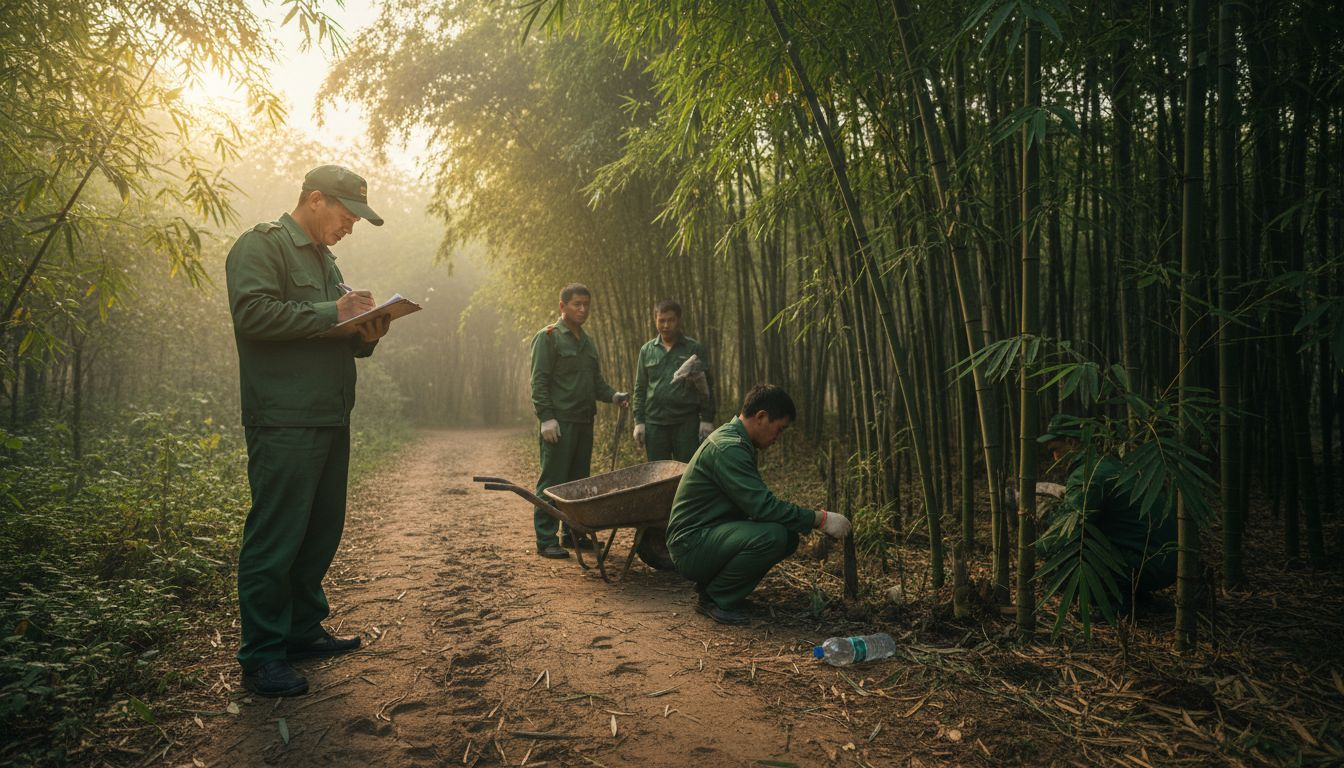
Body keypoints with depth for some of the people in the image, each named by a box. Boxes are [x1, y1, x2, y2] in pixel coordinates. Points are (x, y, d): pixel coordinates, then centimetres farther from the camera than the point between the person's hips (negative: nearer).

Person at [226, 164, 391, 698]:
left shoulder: (324, 259, 25)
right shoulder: (262, 245, -3)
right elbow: (252, 313, -18)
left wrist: (365, 337, 6)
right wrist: (330, 313, -16)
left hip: (331, 421, 9)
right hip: (285, 423, -9)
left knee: (322, 532, 12)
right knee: (275, 538, -6)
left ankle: (302, 630, 25)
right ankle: (261, 658, 2)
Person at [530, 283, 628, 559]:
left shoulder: (588, 341, 19)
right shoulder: (548, 337, -5)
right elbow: (539, 382, -11)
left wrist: (613, 396, 3)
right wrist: (546, 418, -18)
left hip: (584, 422, 8)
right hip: (559, 422, -8)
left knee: (579, 480, 12)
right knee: (552, 482, -5)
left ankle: (573, 533, 23)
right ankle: (546, 540, 0)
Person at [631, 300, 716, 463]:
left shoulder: (694, 349, 2)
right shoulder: (647, 350, 9)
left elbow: (707, 387, 2)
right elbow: (640, 388, 10)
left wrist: (707, 420, -5)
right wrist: (639, 421, 3)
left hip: (687, 423, -2)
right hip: (654, 424, 2)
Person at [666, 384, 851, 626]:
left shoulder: (737, 442, 12)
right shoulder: (728, 448, -21)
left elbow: (757, 503, 16)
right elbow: (763, 506, -26)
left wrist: (811, 519, 7)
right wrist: (820, 519, -18)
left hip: (711, 536, 10)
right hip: (692, 545, -10)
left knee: (788, 537, 2)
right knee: (772, 535, -28)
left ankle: (711, 584, 8)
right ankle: (714, 598, -8)